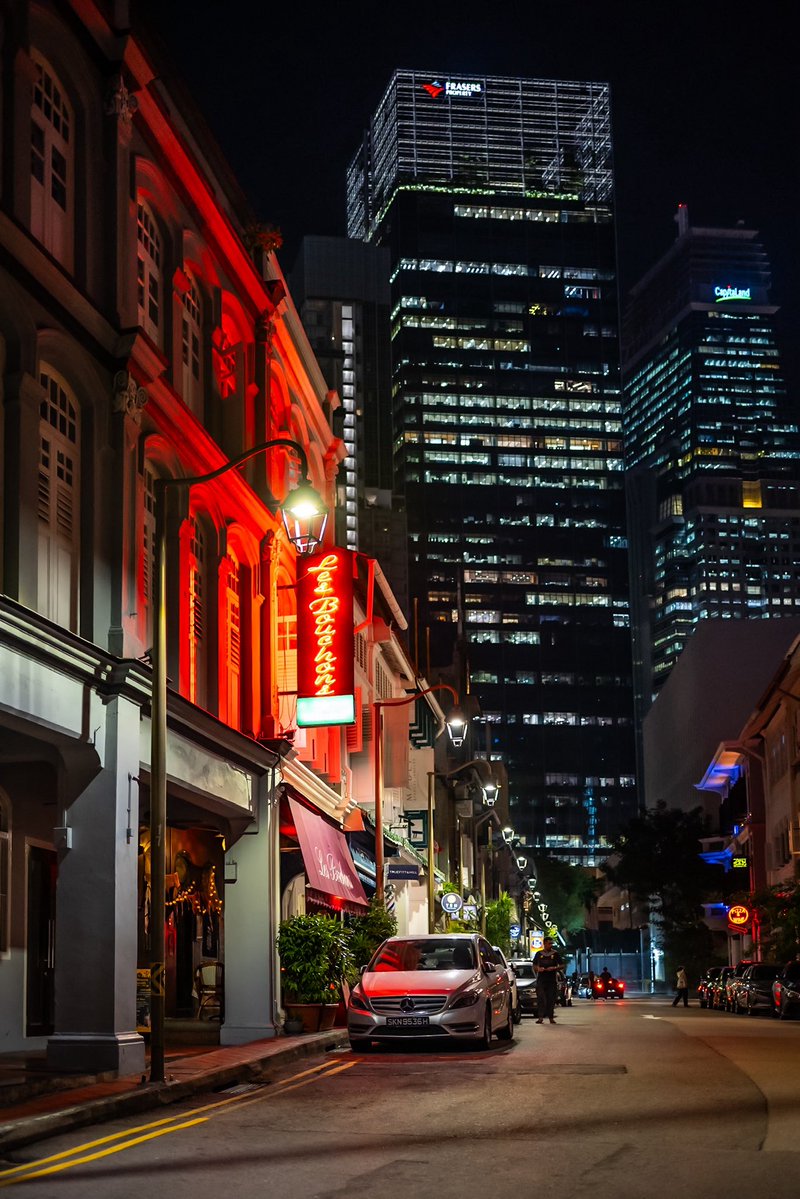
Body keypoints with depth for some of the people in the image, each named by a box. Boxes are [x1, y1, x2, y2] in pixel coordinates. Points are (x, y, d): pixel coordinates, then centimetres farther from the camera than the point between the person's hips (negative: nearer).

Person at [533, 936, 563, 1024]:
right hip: (541, 980, 0)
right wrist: (538, 969, -6)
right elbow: (534, 965, 16)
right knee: (540, 998, -9)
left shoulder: (555, 954, 8)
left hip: (552, 980, 0)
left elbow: (561, 965, 9)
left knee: (551, 999, 1)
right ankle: (540, 1017, -11)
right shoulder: (539, 954, 10)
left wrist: (554, 968, -9)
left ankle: (551, 1017, 8)